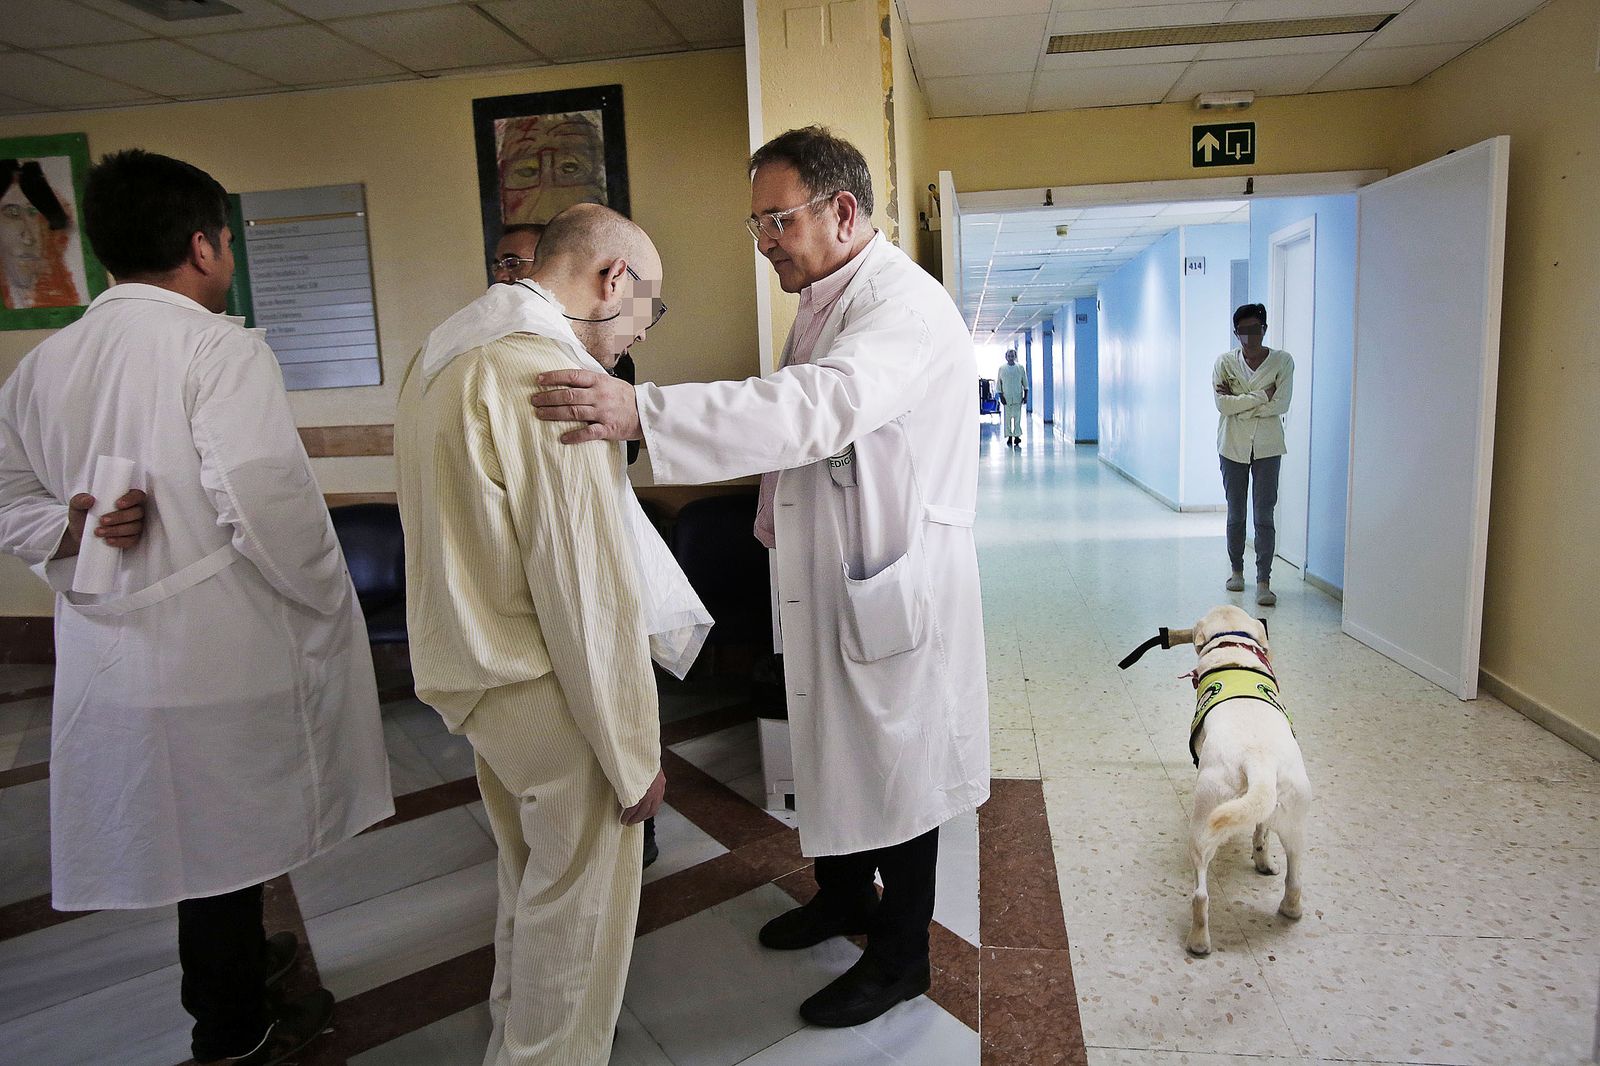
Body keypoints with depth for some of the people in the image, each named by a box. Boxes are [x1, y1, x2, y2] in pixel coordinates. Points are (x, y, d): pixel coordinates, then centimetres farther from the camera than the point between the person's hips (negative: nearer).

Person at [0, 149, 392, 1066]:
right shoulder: (222, 349, -17)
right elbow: (265, 499, -26)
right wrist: (328, 603, -15)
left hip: (110, 651, 7)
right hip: (221, 649, -7)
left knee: (179, 824, 24)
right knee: (225, 835, 11)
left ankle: (224, 967, 47)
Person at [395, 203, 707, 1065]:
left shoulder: (444, 353, 7)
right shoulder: (549, 375, -24)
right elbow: (588, 589, -23)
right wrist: (634, 752, -14)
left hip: (474, 668, 10)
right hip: (549, 698, -10)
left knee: (531, 868, 28)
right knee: (579, 900, 11)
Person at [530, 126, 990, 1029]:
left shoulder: (906, 304, -21)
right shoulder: (824, 302, 12)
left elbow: (817, 407, -38)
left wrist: (644, 412, -46)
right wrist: (775, 522, 16)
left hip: (893, 583, -9)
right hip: (828, 578, 9)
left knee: (895, 764, 7)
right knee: (833, 748, 22)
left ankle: (901, 956, 28)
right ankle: (844, 896, 45)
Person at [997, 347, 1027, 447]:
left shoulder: (1020, 368, 5)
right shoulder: (1002, 369, 3)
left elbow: (1025, 383, 8)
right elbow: (999, 383, 4)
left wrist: (1025, 396, 2)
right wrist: (1001, 396, -3)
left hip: (1018, 397, 0)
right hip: (1006, 397, 0)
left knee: (1017, 417, -6)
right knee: (1007, 417, 3)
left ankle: (1017, 435, -3)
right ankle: (1009, 436, 13)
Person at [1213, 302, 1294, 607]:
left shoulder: (1282, 361, -3)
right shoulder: (1225, 362, -1)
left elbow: (1281, 405, -12)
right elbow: (1223, 404, -13)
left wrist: (1239, 404, -13)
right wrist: (1262, 395, -15)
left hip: (1267, 447, -1)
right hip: (1233, 447, 1)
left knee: (1264, 515, -5)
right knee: (1235, 513, 11)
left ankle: (1263, 581, -3)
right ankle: (1236, 570, 28)